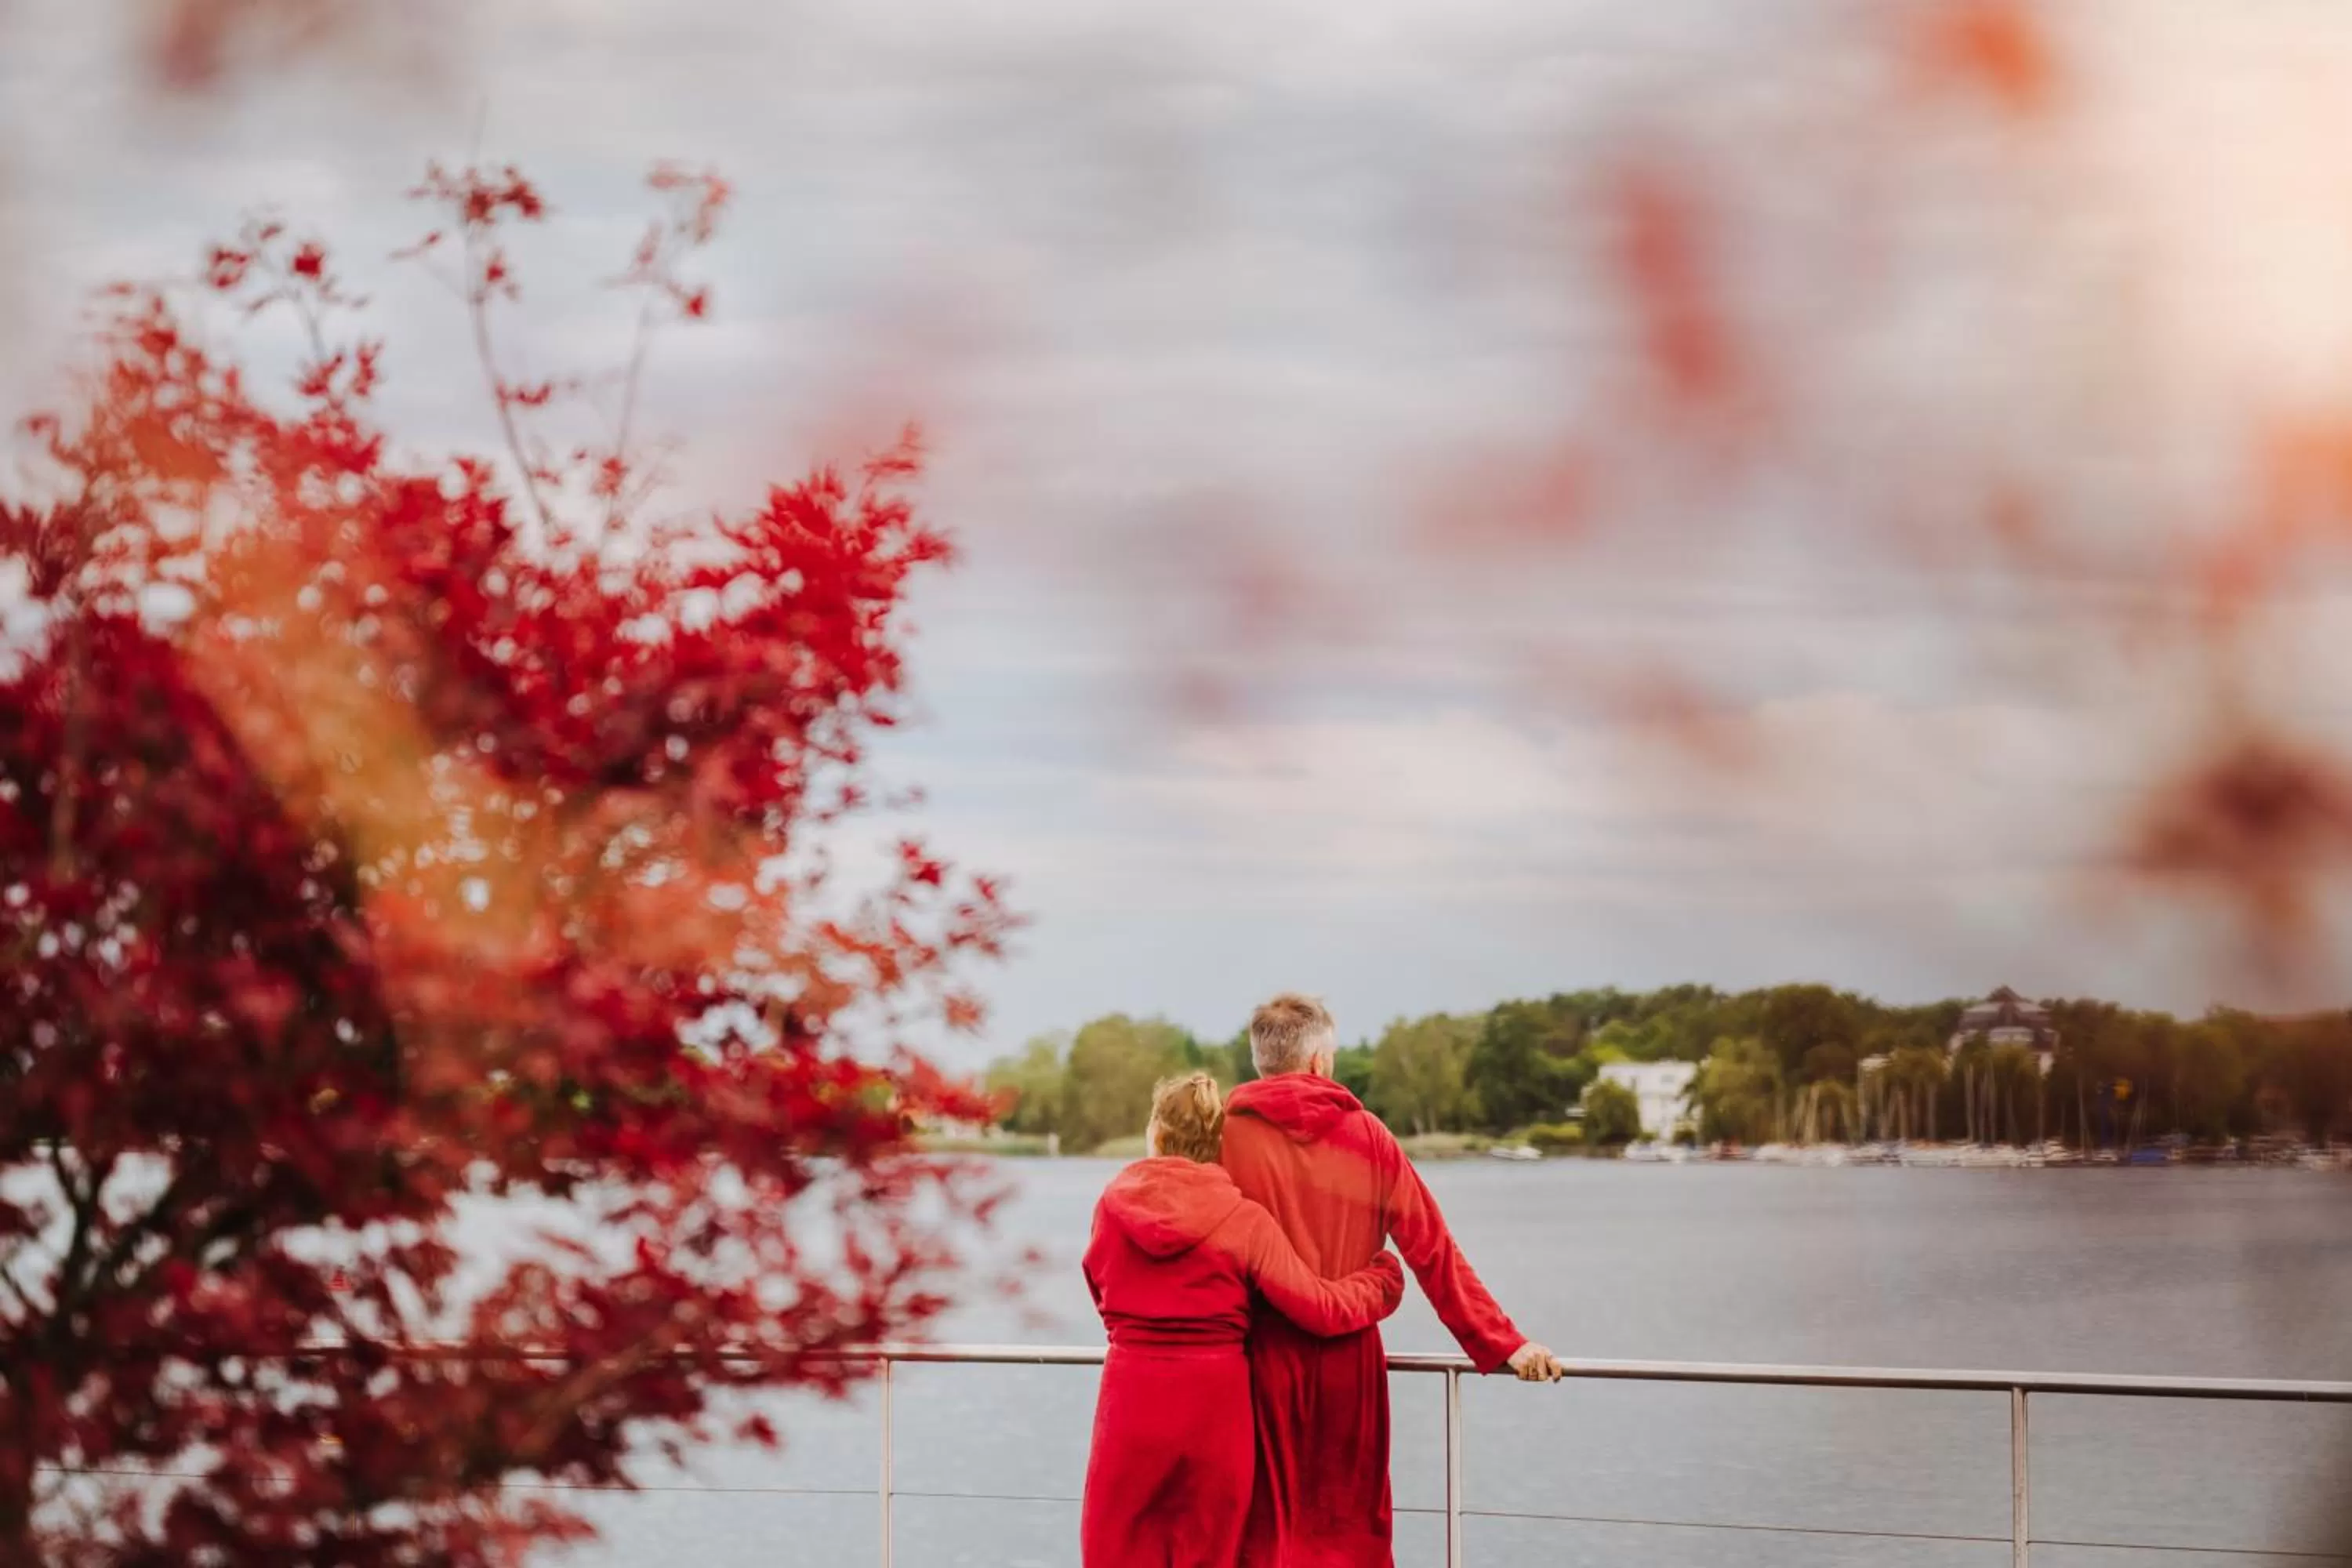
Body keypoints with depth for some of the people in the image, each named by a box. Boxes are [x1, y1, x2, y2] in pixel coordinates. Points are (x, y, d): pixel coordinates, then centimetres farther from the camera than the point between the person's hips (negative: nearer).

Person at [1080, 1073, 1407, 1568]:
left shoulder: (1115, 1202, 1)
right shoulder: (1242, 1219, -6)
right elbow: (1319, 1308, -6)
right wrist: (1382, 1279, 12)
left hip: (1132, 1396, 1)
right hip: (1214, 1402, -1)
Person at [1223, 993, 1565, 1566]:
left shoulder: (1226, 1134, -6)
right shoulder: (1367, 1136, 1)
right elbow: (1433, 1251, -1)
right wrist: (1502, 1343, 2)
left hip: (1259, 1361, -2)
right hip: (1348, 1363, 2)